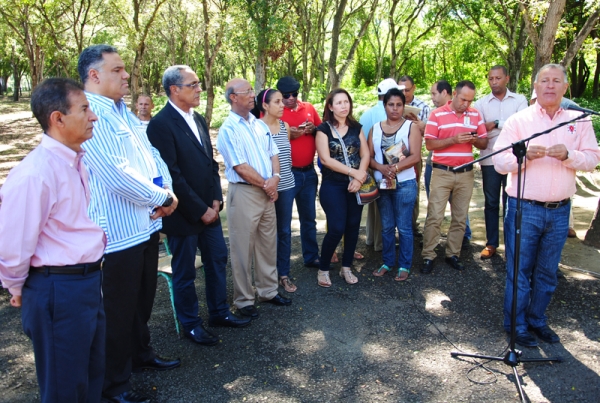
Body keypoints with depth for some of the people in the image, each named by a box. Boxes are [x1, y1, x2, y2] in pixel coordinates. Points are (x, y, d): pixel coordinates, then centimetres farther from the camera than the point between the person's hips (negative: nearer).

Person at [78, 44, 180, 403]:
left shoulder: (124, 111, 13)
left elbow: (153, 154, 13)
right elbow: (115, 173, -25)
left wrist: (167, 190, -5)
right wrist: (160, 198, -13)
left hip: (147, 224, 9)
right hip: (119, 230, -9)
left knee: (144, 298, 22)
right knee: (120, 308, 6)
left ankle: (141, 353, 43)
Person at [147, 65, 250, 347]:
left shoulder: (198, 119, 9)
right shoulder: (161, 125, -17)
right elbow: (172, 176, -20)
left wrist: (216, 199, 0)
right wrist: (200, 210, -16)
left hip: (209, 209, 8)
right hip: (184, 214, -8)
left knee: (217, 260, 16)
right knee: (185, 272, 9)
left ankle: (219, 313, 34)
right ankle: (191, 324, 26)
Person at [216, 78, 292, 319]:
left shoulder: (260, 125, 11)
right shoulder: (228, 129, -11)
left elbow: (273, 154, 11)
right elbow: (241, 167, -16)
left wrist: (275, 178, -8)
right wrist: (266, 185, -8)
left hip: (267, 192, 7)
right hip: (244, 193, -7)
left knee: (268, 244, 15)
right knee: (243, 249, 3)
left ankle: (268, 291, 30)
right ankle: (244, 300, 16)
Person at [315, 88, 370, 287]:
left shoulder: (356, 127, 8)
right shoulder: (324, 129, -4)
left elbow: (365, 154, 3)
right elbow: (325, 159, -14)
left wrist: (359, 178, -14)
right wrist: (353, 172, -16)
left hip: (355, 185, 4)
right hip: (333, 186, -4)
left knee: (353, 227, 8)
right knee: (336, 229, -8)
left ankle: (346, 268, 23)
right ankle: (323, 269, 10)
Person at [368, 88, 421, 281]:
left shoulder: (411, 127, -1)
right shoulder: (375, 129, 8)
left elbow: (415, 156, -11)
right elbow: (369, 156, 3)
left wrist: (395, 168, -22)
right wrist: (382, 168, -16)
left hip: (405, 184, -3)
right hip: (382, 183, 3)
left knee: (404, 227, 3)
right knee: (387, 226, 12)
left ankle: (404, 265, 15)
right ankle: (388, 262, 24)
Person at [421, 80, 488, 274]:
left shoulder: (475, 115, 8)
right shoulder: (437, 115, -3)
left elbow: (484, 143, 11)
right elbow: (429, 144, -8)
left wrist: (475, 140, -12)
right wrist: (454, 139, -19)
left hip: (466, 173, 4)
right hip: (442, 172, -4)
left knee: (460, 218, 8)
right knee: (434, 216, -4)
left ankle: (453, 254, 20)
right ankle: (428, 256, 3)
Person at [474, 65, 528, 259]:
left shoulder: (519, 100, 4)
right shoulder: (481, 103, 5)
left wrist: (496, 124, -10)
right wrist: (509, 128, -11)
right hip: (490, 160, 1)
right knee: (491, 203, 8)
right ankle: (491, 243, 17)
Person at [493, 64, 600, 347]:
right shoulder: (518, 120, -1)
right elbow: (499, 162, -7)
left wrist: (568, 155, -17)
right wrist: (525, 154, -24)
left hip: (560, 210, 3)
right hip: (524, 209, -3)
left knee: (547, 272, 14)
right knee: (519, 270, 4)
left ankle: (537, 320, 30)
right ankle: (516, 325, 19)